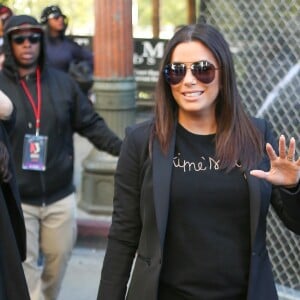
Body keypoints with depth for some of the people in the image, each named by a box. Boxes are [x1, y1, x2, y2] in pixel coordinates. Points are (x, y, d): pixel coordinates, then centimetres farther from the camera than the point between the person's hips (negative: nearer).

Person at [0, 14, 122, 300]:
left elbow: (90, 123, 4)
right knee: (25, 270, 2)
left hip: (59, 196, 3)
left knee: (57, 263, 19)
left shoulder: (63, 82, 2)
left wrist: (123, 148, -8)